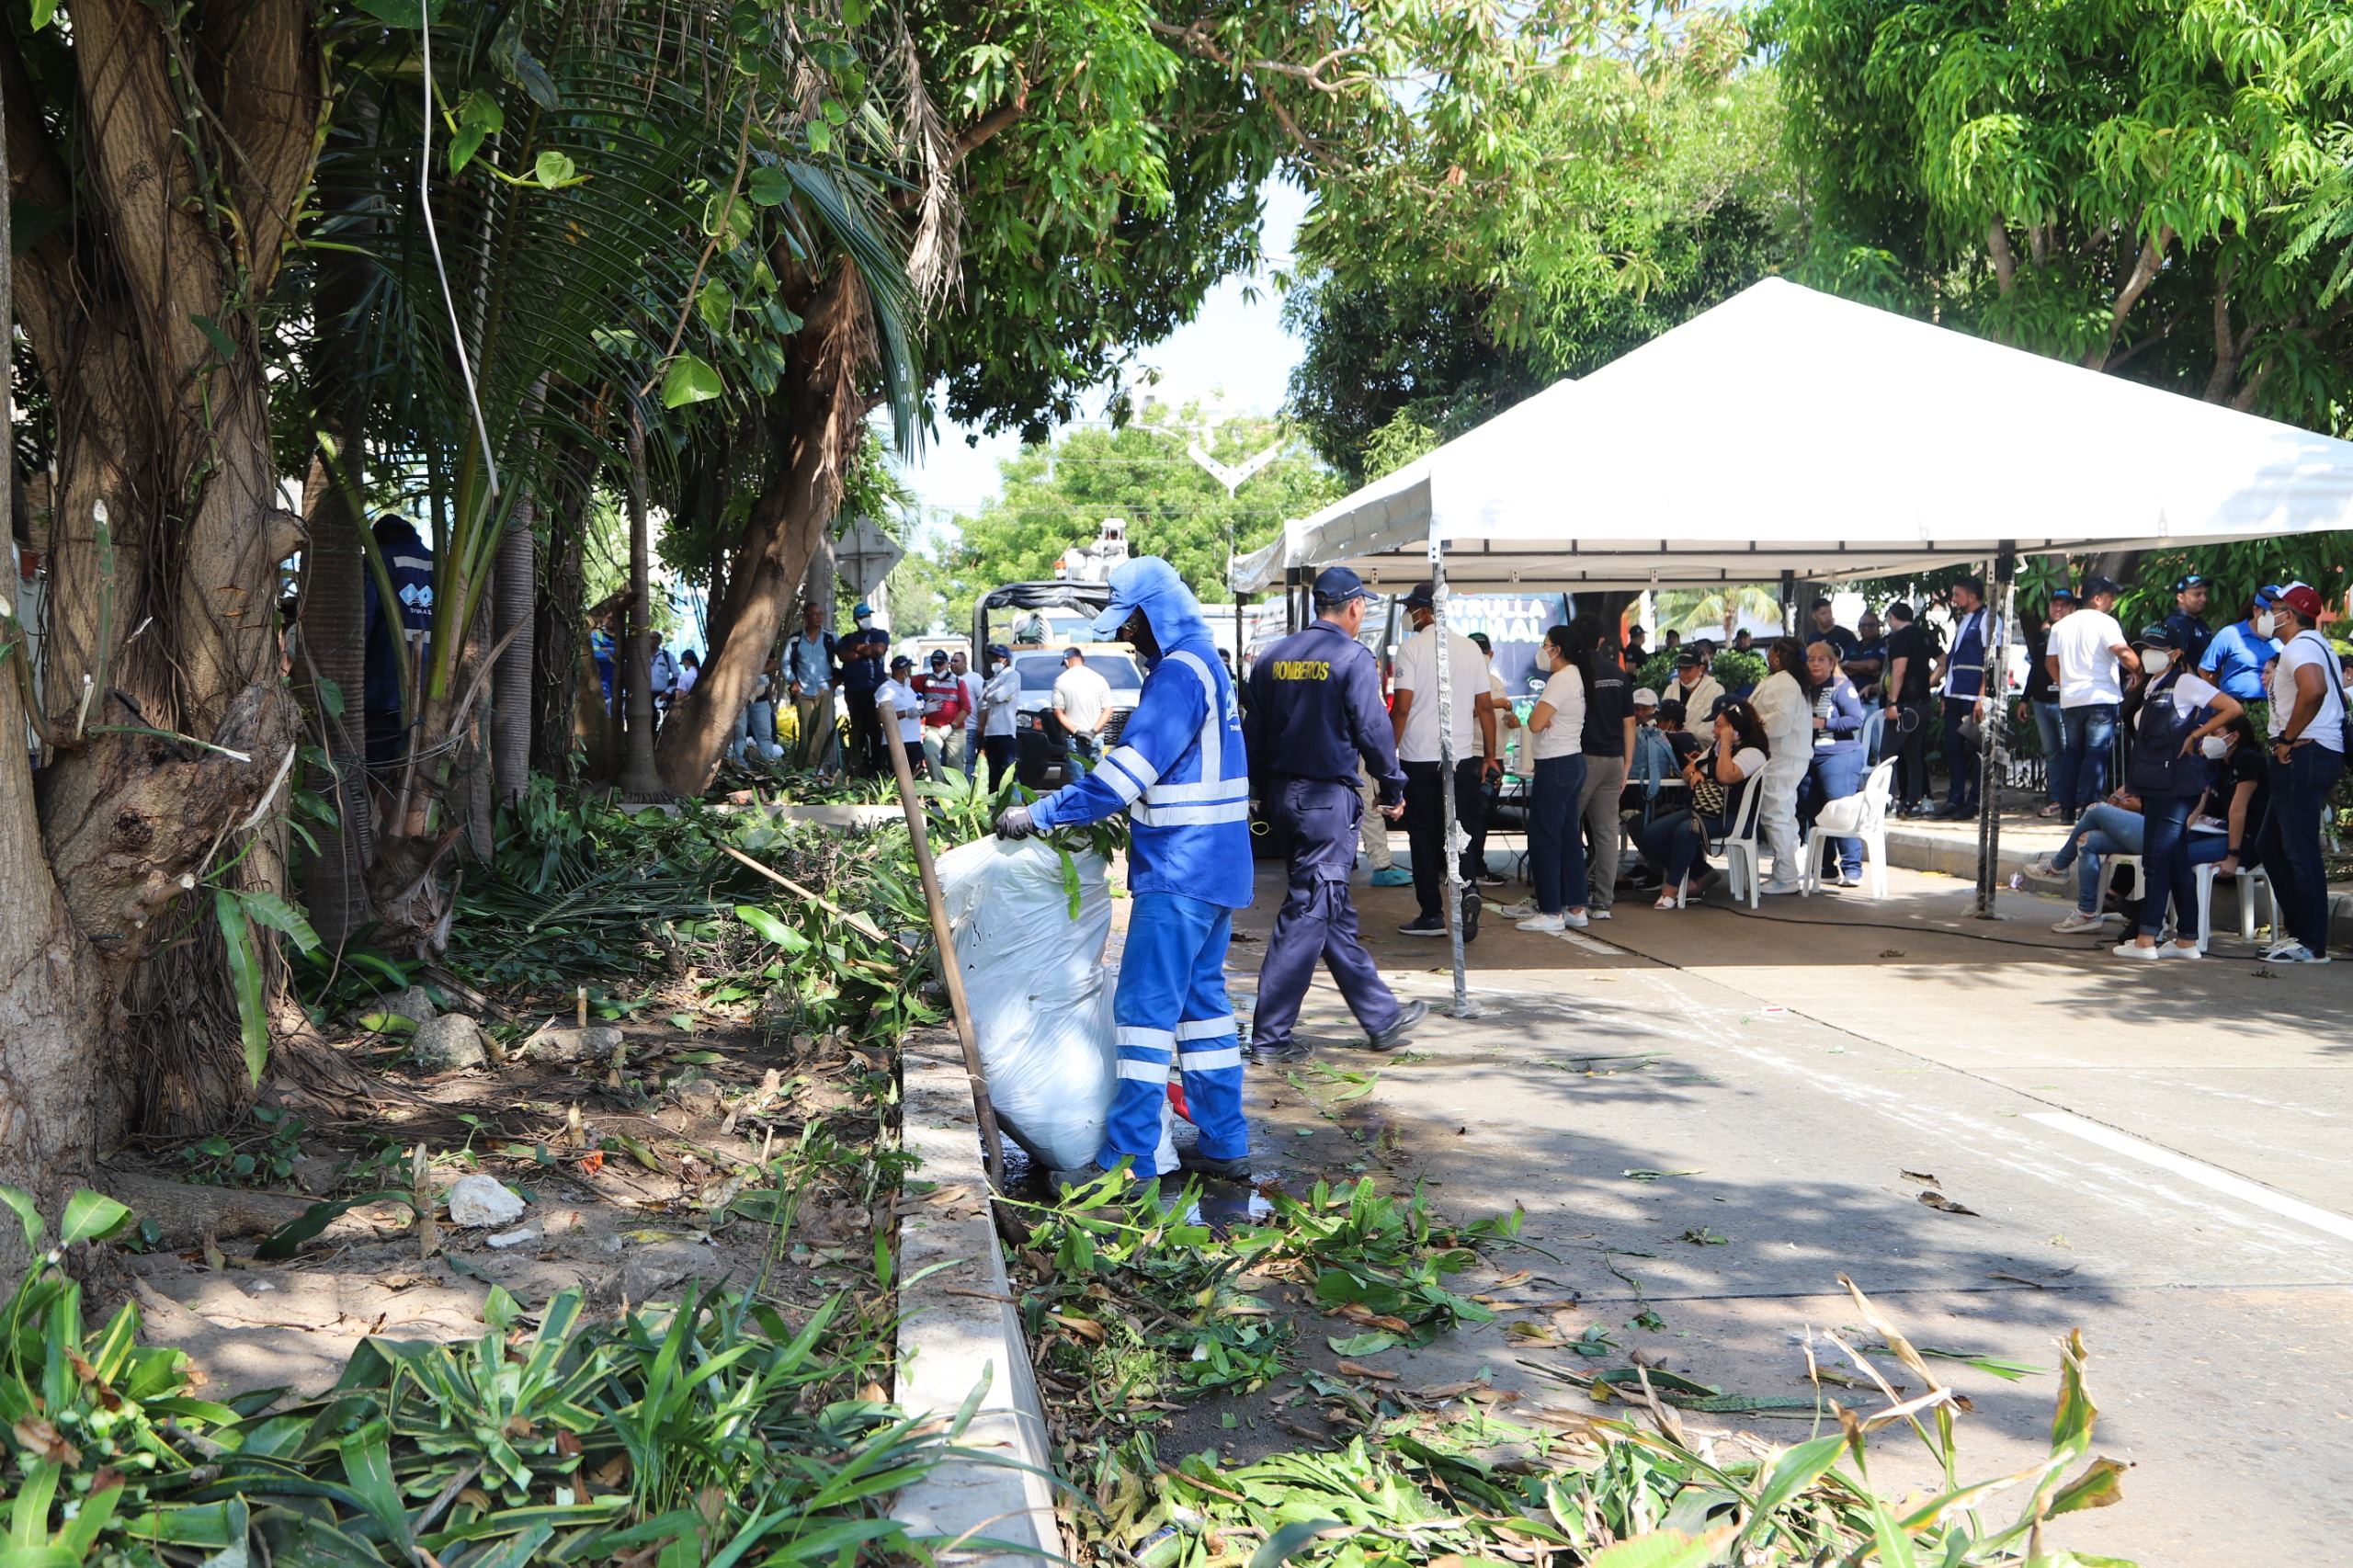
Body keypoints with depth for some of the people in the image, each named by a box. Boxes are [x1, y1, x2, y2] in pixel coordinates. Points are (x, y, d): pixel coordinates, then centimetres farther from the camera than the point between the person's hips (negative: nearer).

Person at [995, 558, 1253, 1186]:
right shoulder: (1201, 663, 16)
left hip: (1180, 872, -10)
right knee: (1201, 998, 14)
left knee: (1146, 1006, -7)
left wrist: (1040, 815, -17)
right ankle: (1224, 1146, 19)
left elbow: (1129, 770, -21)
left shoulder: (1179, 672, -17)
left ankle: (1126, 1160, -4)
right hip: (1211, 868, 10)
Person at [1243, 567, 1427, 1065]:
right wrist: (1394, 789, 2)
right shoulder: (1353, 657, -10)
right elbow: (1373, 729, -11)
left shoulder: (1273, 657, 9)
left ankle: (1382, 1018, 25)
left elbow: (1253, 732, 11)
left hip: (1283, 795, 8)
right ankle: (1270, 1037, -3)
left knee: (1336, 913, 14)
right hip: (1329, 798, -8)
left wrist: (1267, 792, 19)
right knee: (1308, 914, -4)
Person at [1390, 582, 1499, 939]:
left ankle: (1432, 914, 10)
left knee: (1423, 836, 6)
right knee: (1460, 831, 9)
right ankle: (1468, 887, -16)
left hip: (1419, 758, -3)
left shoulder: (1412, 648, -8)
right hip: (1462, 757, 3)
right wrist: (1489, 756, 12)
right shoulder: (1470, 648, 5)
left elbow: (1402, 706, -13)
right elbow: (1485, 706, 6)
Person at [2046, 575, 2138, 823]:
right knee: (2096, 753, -4)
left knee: (2071, 753, 11)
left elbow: (2050, 662, 17)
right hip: (2101, 698, -6)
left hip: (2069, 700, 6)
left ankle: (2067, 808, 10)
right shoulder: (2105, 622, -6)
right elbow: (2123, 653, -19)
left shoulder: (2061, 626, 14)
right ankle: (2088, 807, -9)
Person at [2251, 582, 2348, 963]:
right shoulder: (2318, 646, 23)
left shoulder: (2299, 648, -12)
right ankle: (2298, 931, 17)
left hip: (2303, 756, -11)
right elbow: (2333, 694, 29)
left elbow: (2313, 689, -31)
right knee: (2270, 845, 15)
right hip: (2321, 755, 11)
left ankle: (2312, 945, -5)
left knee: (2300, 851, -8)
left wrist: (2287, 739, -21)